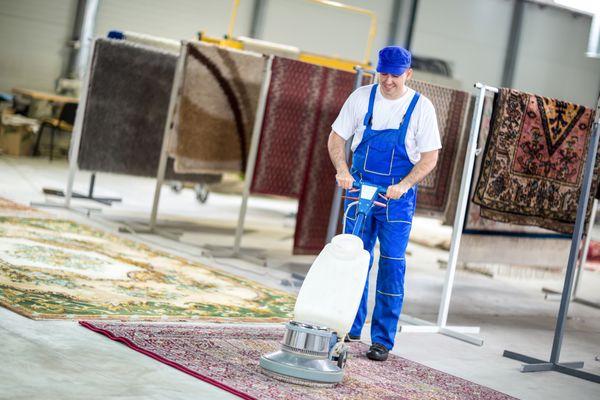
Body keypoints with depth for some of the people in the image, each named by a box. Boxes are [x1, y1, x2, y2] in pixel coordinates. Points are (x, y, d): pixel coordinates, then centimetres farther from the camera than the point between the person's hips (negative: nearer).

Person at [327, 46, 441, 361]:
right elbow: (336, 138, 4)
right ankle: (351, 326, 21)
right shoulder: (362, 97, -1)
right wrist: (342, 171, -13)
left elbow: (430, 157, -6)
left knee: (391, 266, -2)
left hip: (398, 196, -2)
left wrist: (404, 185, -20)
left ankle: (383, 339, 4)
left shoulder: (421, 107, -7)